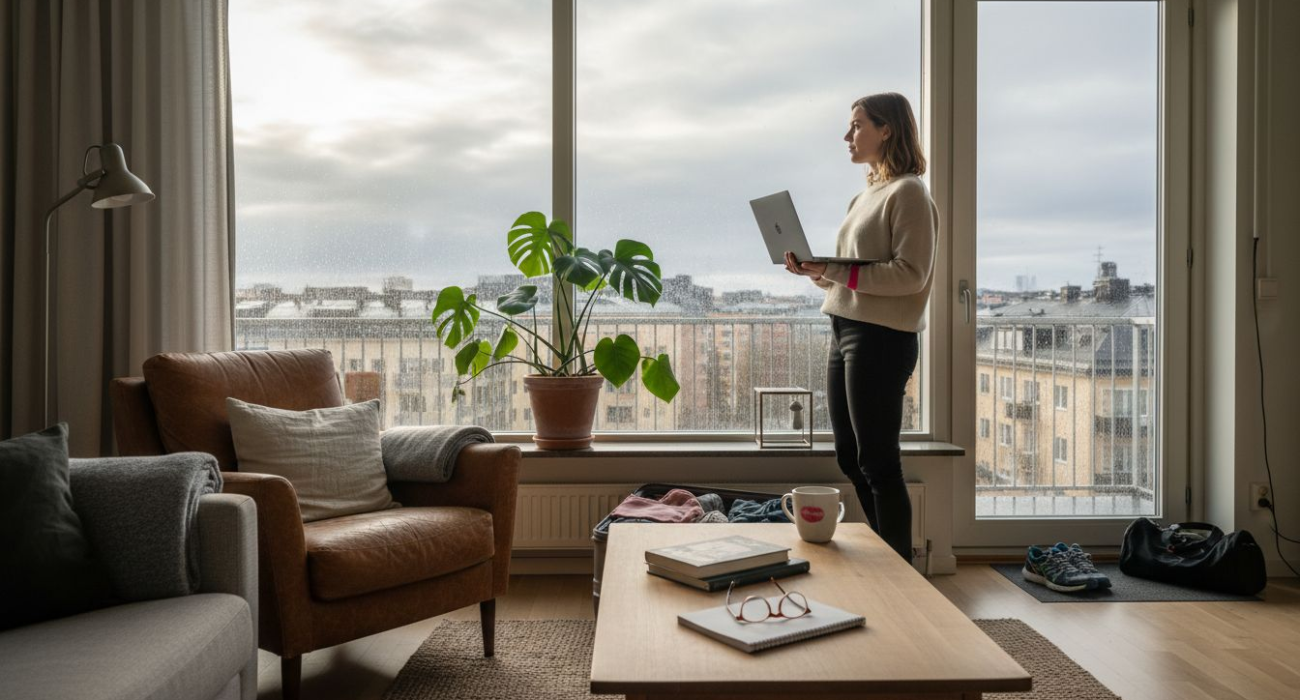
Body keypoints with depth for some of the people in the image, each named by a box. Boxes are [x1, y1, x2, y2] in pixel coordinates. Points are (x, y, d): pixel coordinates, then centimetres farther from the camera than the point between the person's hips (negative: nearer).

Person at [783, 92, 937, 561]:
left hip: (881, 338, -9)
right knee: (850, 458, 14)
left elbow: (911, 275, -17)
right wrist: (816, 271, 3)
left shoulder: (908, 192, -7)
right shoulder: (868, 195, 19)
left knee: (878, 462, -4)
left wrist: (834, 270, -21)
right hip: (846, 331, 9)